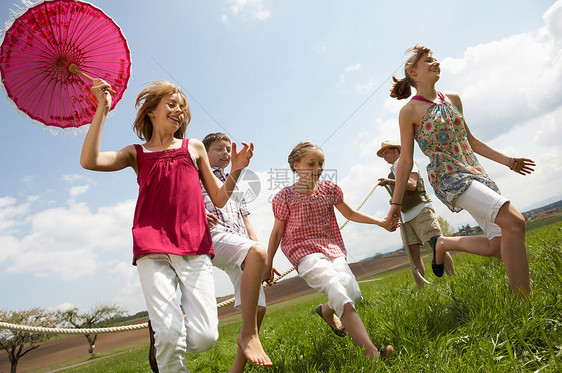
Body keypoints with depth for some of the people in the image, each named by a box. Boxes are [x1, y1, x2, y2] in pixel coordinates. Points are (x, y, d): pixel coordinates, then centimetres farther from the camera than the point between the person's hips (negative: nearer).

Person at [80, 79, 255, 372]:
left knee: (204, 338, -8)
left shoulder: (194, 147, 20)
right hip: (152, 250, -1)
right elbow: (89, 161, -3)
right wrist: (103, 108, 0)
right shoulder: (136, 153, 17)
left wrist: (235, 171, -1)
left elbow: (219, 199, 17)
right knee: (169, 337, -13)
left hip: (194, 248, 1)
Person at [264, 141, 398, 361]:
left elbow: (350, 214, 23)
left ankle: (326, 310, 22)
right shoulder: (285, 197, -2)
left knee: (353, 293, -16)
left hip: (332, 248, 5)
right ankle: (371, 353, -30)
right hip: (305, 252, -5)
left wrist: (381, 222, 18)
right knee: (339, 291, -27)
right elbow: (277, 232, 6)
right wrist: (268, 265, 8)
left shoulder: (329, 189, 9)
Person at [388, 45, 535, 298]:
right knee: (513, 220, -23)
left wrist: (508, 161, 22)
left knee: (499, 244, 1)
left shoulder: (453, 100, 14)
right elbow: (406, 161, -3)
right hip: (448, 177, -7)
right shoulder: (410, 111, -5)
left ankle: (442, 243, 25)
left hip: (476, 173, 8)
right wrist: (396, 202, -2)